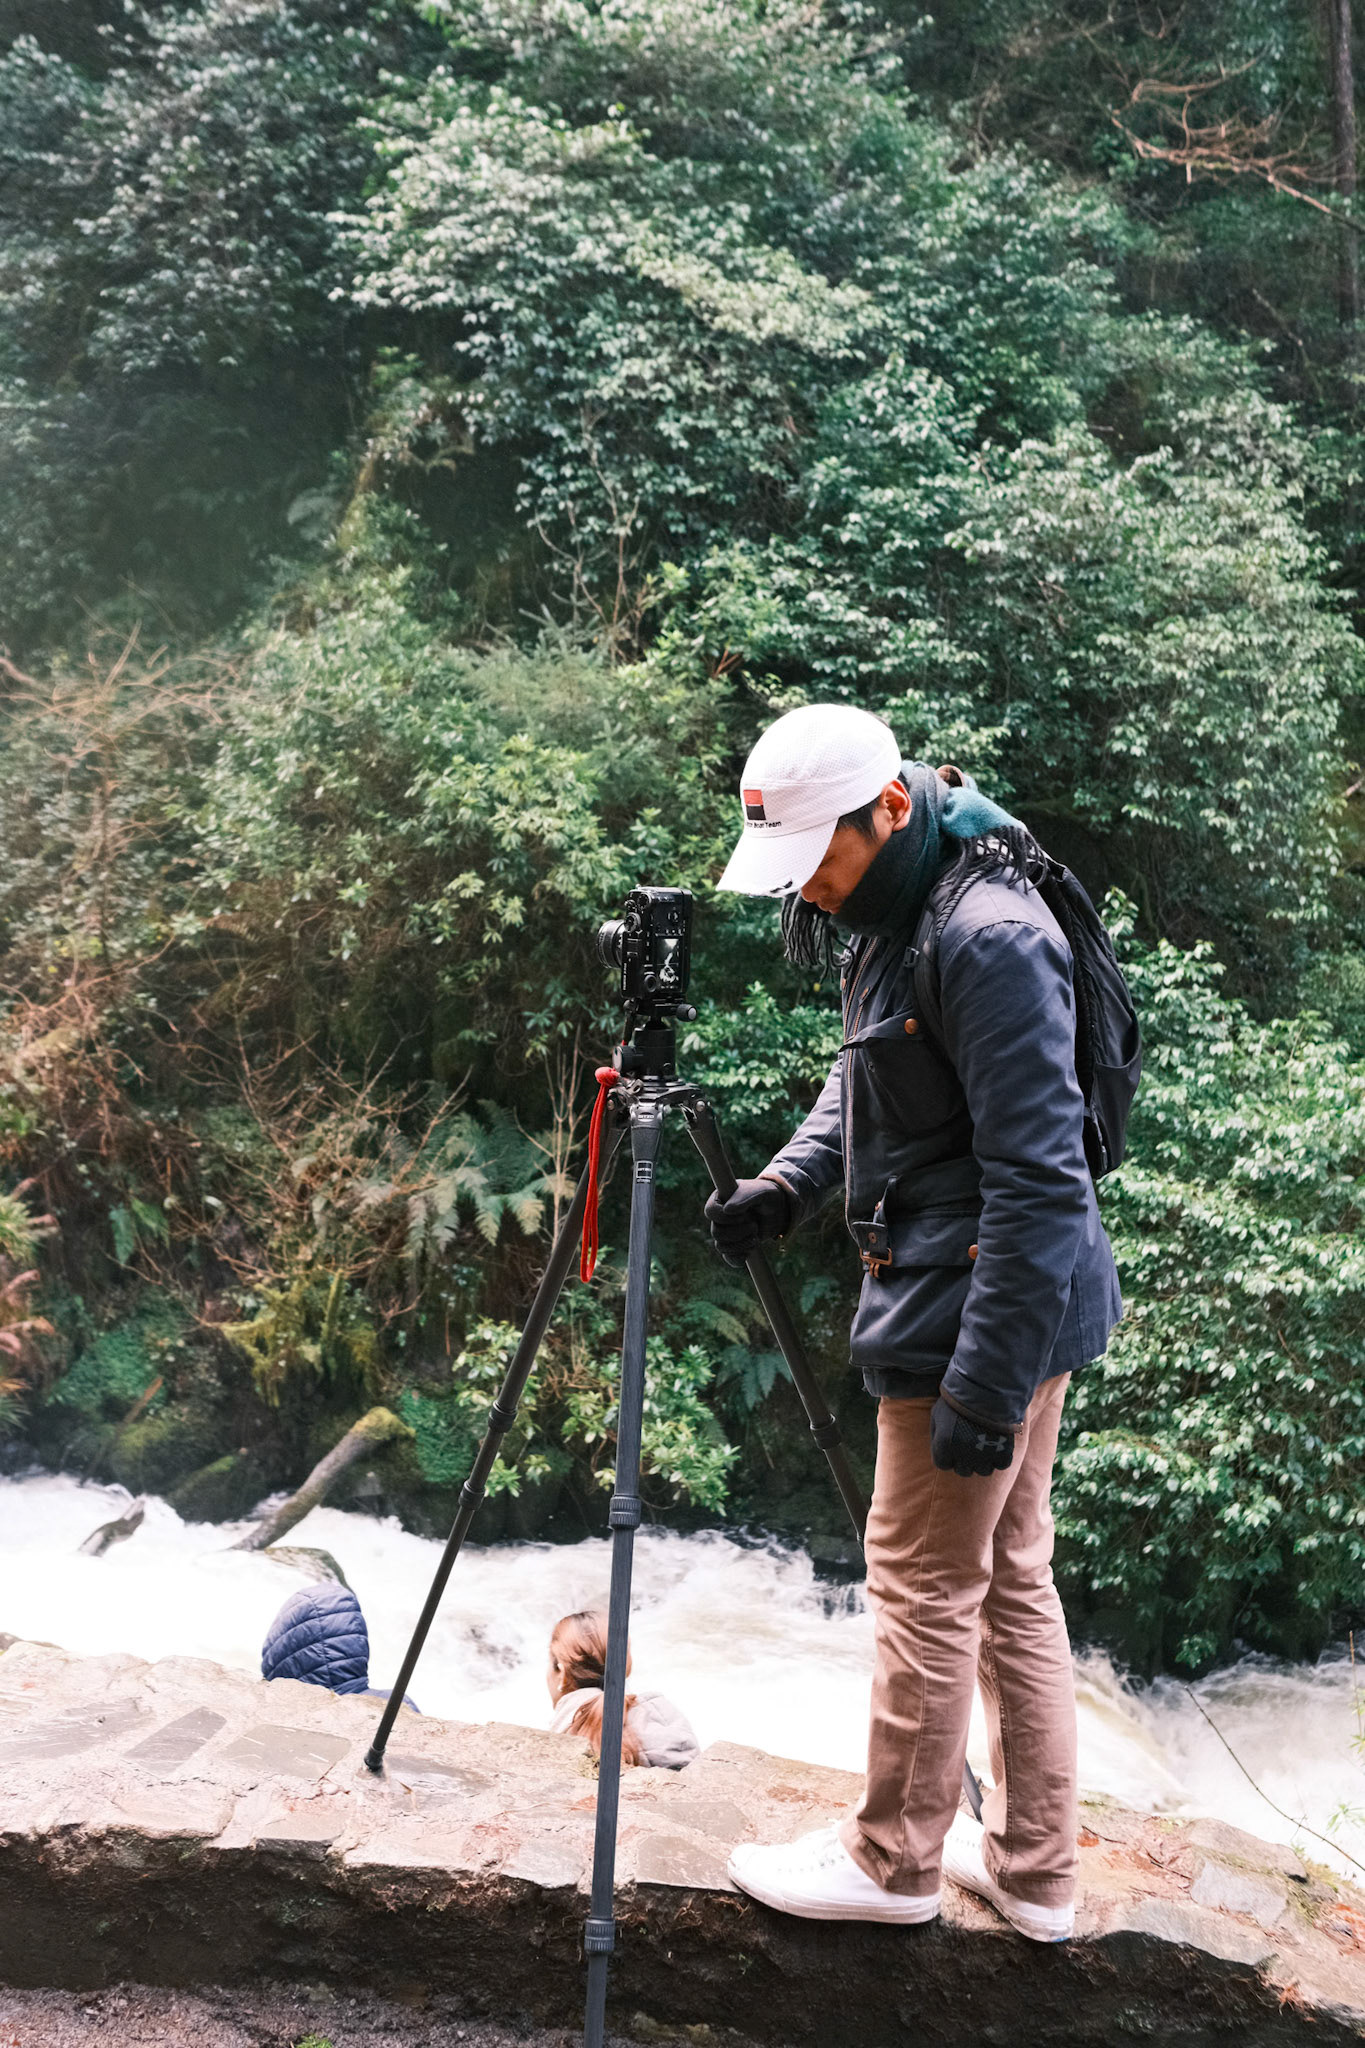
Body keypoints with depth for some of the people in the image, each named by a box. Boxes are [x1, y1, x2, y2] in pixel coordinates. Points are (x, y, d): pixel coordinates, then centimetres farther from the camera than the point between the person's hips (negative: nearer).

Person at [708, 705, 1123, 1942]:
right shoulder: (892, 921, 7)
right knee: (1012, 1579, 16)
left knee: (926, 1586, 5)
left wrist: (986, 1382, -24)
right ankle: (1034, 1869, 30)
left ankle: (893, 1861, 23)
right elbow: (863, 1076, 21)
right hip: (1003, 1307, 10)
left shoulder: (989, 940, -23)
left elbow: (1038, 1179, -25)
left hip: (989, 1308, -10)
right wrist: (789, 1185, 4)